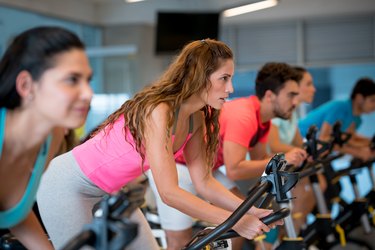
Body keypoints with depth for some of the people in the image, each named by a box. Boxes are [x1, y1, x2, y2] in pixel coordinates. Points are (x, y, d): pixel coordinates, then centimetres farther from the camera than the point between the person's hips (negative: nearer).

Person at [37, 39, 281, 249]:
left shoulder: (196, 119, -6)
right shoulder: (158, 111, -32)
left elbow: (204, 182, -3)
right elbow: (169, 192, -34)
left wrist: (252, 211, -15)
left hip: (110, 190, 8)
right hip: (67, 185, -8)